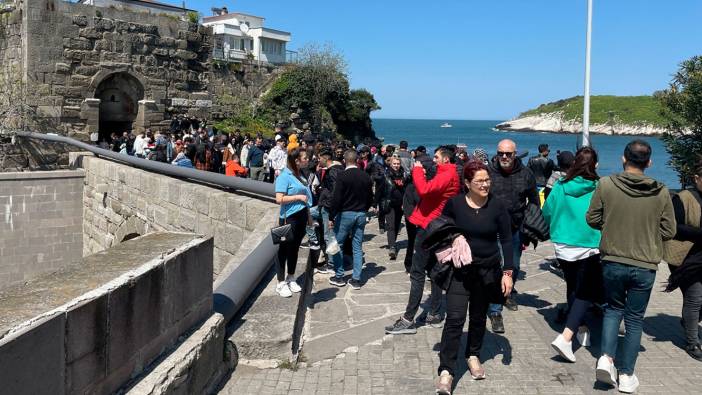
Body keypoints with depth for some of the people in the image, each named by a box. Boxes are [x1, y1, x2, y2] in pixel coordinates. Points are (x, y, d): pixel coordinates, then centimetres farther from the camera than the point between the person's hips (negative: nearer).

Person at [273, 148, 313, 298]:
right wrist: (298, 197, -17)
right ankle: (281, 283, 11)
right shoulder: (284, 176, -14)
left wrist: (309, 216, 15)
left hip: (301, 217, 7)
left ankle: (291, 278, 30)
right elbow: (279, 199, -21)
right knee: (284, 249, 3)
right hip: (289, 218, -7)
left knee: (295, 249, 17)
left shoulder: (300, 176, 9)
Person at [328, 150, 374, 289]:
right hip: (361, 215, 5)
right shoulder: (366, 177, 4)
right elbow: (370, 198, 9)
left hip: (345, 214, -5)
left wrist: (331, 217, -10)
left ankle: (339, 277, 12)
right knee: (358, 247, 9)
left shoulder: (342, 176, -13)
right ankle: (356, 279, 11)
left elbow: (336, 199, -16)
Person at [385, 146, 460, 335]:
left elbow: (424, 190, -28)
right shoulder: (449, 175, 17)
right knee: (433, 270, 13)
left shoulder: (447, 175, -15)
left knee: (417, 273, -9)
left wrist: (417, 170, -15)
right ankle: (434, 315, 18)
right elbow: (430, 192, 16)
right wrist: (422, 174, 5)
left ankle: (408, 320, -7)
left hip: (429, 227, -10)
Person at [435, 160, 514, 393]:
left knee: (479, 317, 15)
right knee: (455, 319, -9)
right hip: (459, 270, -1)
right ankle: (446, 371, -6)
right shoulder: (454, 204, -9)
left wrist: (507, 272, -7)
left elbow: (506, 240, -2)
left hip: (487, 271, 2)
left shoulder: (497, 207, -7)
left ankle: (473, 356, 37)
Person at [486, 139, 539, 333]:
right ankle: (495, 312, 3)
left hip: (516, 229, 3)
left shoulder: (526, 174, -1)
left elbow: (535, 202, 9)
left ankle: (509, 294, 46)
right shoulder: (488, 172, -9)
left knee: (514, 267, 19)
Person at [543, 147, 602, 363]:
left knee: (573, 288, 22)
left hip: (563, 247, 4)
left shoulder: (560, 187, -5)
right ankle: (565, 337, -14)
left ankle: (580, 328, 38)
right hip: (589, 249, -4)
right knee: (584, 293, 1)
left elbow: (547, 213, 4)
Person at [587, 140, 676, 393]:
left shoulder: (606, 185, -11)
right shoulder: (661, 192, -8)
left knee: (613, 309, 23)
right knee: (635, 319, 14)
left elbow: (592, 219, -2)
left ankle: (606, 358, 6)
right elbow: (669, 231, -1)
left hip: (613, 262, 0)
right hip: (645, 267, 0)